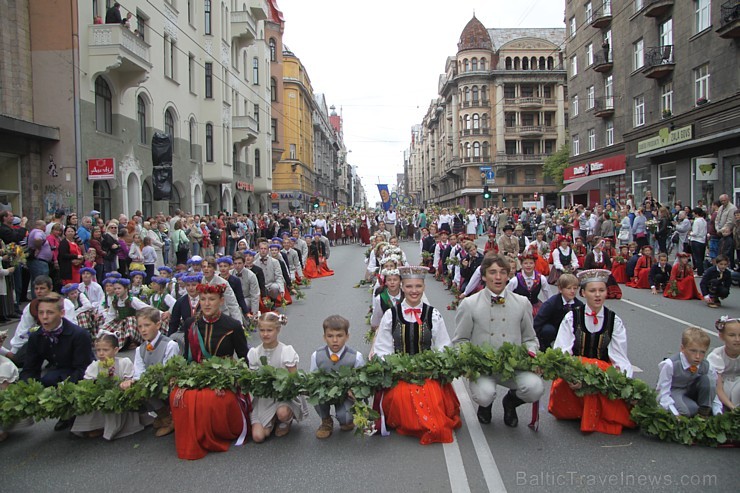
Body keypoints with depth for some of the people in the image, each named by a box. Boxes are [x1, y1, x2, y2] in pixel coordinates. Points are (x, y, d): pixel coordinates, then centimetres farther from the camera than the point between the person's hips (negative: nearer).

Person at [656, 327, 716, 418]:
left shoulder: (706, 366, -12)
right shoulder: (670, 364, -26)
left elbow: (714, 389, -6)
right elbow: (663, 393, -23)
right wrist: (675, 414, -30)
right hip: (672, 393, -5)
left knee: (707, 379, -20)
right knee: (691, 409, -34)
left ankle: (704, 411, -7)